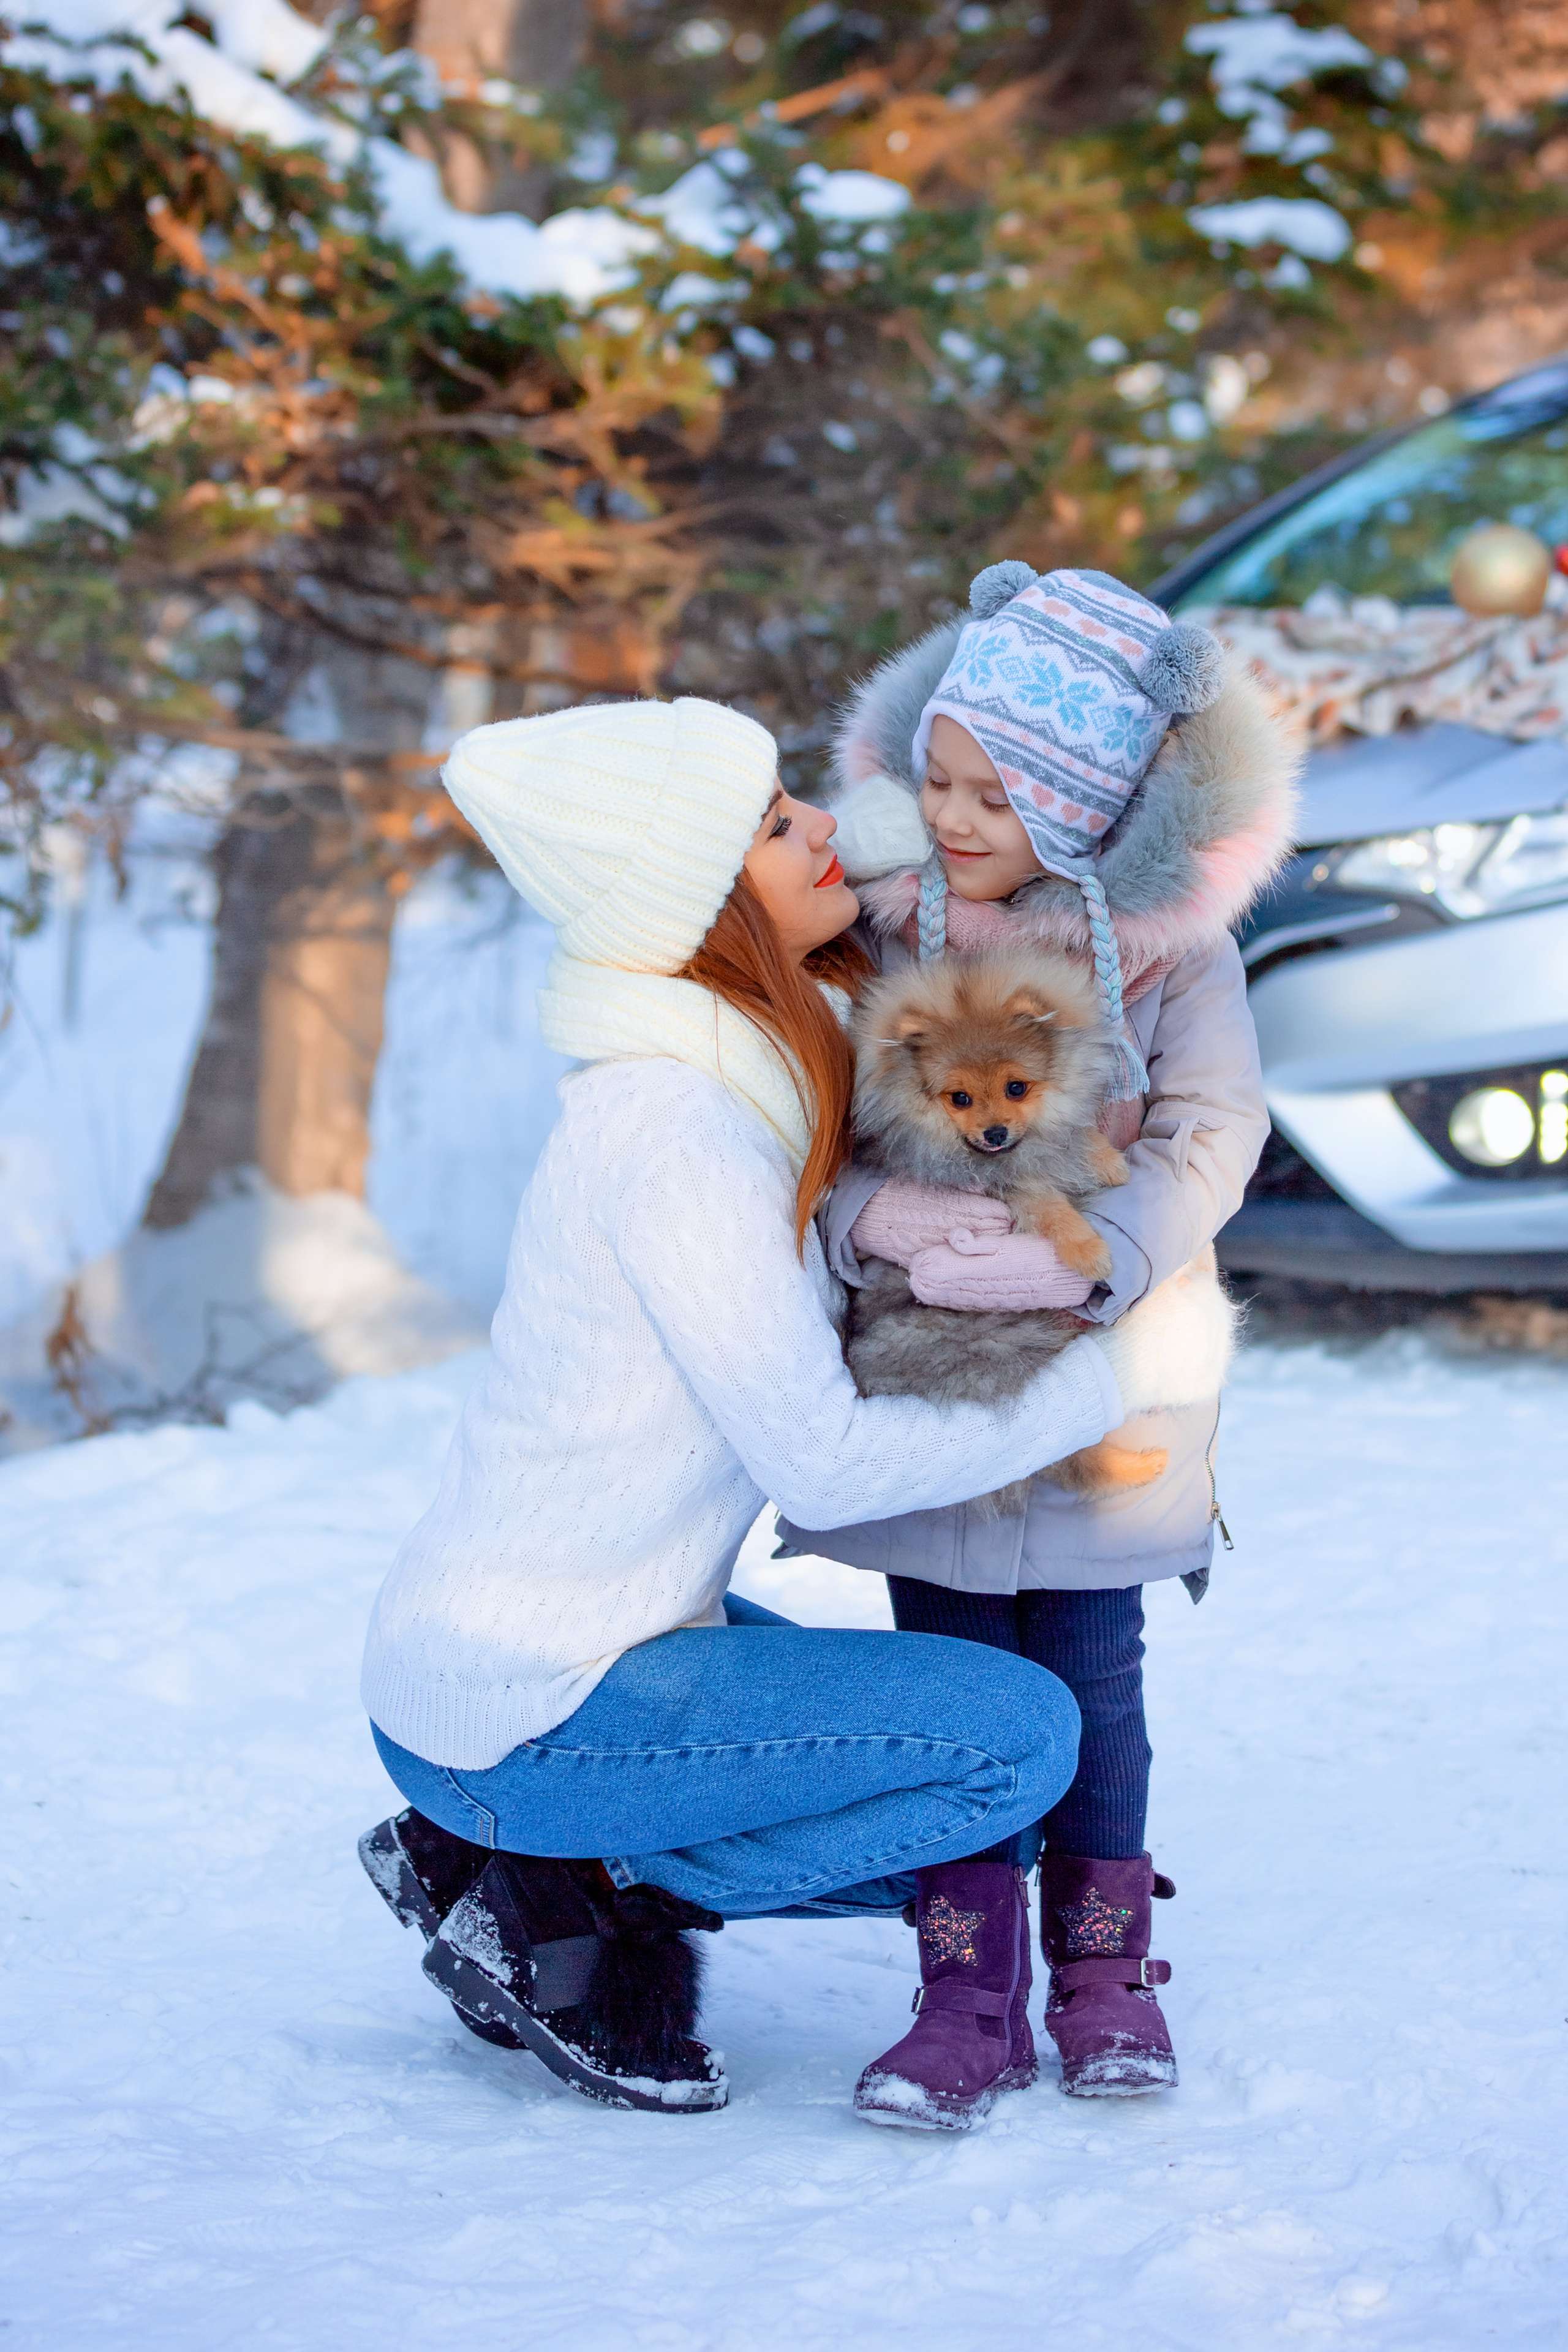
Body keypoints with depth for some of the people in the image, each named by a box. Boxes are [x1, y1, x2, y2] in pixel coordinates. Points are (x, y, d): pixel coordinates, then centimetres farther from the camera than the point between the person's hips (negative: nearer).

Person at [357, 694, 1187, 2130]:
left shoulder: (744, 1080, 6)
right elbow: (825, 1463, -23)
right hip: (519, 1718, -9)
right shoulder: (677, 1131, -22)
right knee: (1019, 1734, -11)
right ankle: (581, 1895, -4)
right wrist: (1096, 1384, -13)